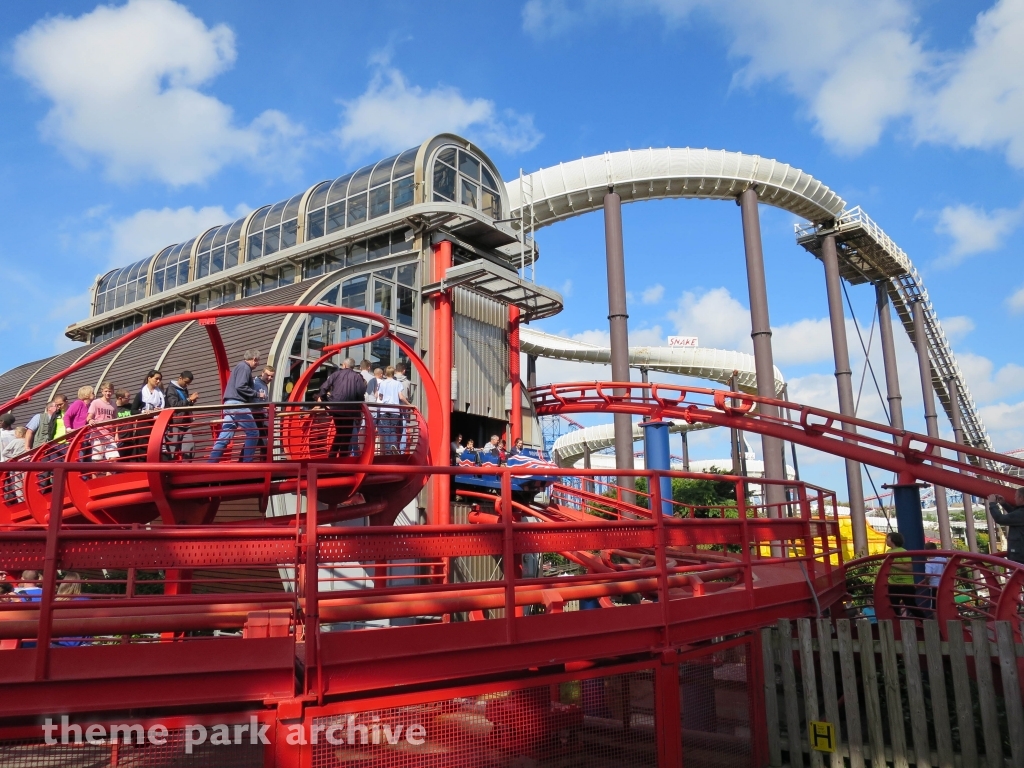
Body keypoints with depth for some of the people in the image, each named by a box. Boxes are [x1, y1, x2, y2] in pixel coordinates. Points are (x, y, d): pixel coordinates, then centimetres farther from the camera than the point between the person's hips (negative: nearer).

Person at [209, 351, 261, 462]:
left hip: (230, 404, 10)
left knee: (224, 436, 4)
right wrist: (255, 393, -8)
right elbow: (240, 387, -18)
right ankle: (246, 463, -4)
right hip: (237, 404, -10)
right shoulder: (245, 367, -7)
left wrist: (253, 394, 20)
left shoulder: (240, 367, 24)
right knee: (253, 433, -3)